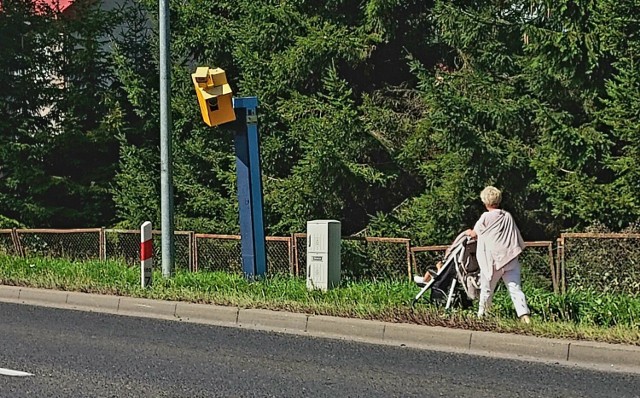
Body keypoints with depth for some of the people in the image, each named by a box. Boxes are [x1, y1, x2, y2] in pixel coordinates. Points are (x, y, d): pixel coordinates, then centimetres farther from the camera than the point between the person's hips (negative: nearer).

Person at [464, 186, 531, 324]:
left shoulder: (486, 217, -2)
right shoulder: (508, 216, 10)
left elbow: (474, 234, 12)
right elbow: (519, 241, 14)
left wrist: (469, 232, 32)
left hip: (493, 260, -3)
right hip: (511, 259, 3)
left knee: (486, 289, 14)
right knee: (515, 288, -3)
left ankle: (481, 314, 30)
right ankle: (524, 315, -20)